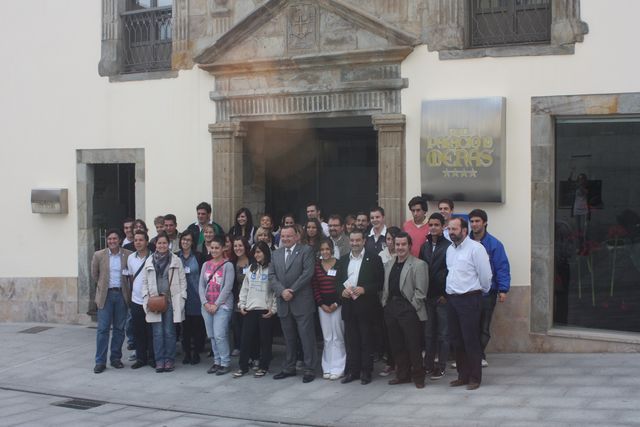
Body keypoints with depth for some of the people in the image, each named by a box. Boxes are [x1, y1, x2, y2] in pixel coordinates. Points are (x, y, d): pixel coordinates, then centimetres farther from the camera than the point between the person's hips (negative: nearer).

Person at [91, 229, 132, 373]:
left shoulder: (128, 255, -1)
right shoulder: (99, 255, 0)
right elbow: (94, 274, 11)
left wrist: (126, 289, 7)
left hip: (121, 295, 1)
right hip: (105, 295, -1)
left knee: (119, 328, 7)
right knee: (103, 329, -3)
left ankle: (116, 358, 18)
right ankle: (100, 361, 1)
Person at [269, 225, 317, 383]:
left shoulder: (306, 250, -1)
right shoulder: (276, 254, 15)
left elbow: (308, 272, -11)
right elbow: (272, 276, 8)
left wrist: (292, 291, -13)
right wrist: (282, 291, -9)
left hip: (302, 301, -5)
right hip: (283, 302, 5)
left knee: (307, 336, -3)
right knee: (289, 338, 13)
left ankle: (310, 369, 3)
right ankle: (289, 368, 21)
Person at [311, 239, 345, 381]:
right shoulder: (316, 266, 5)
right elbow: (314, 287, 5)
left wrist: (336, 303, -9)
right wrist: (322, 304, -3)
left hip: (337, 304, -3)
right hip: (322, 306, 3)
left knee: (337, 337, 0)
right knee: (327, 337, 8)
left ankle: (338, 368, 7)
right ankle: (327, 368, 13)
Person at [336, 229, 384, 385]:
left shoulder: (374, 259, -2)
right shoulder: (343, 260, 13)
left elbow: (380, 282, -5)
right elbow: (338, 281, 14)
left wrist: (364, 289, -17)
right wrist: (342, 290, -6)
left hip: (366, 306, -4)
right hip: (349, 306, 4)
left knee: (366, 341, 2)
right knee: (351, 341, 8)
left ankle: (366, 372, 10)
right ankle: (352, 371, 16)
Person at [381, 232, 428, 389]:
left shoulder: (418, 265, -5)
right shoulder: (388, 265, 17)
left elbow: (420, 291, -9)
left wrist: (411, 308, -12)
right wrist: (385, 303, 7)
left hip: (408, 310, -6)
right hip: (391, 309, 6)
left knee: (414, 346, -2)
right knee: (396, 345, 11)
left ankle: (418, 377, 10)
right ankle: (402, 375, 23)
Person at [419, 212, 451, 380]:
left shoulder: (448, 246, -7)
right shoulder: (425, 246, 10)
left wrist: (445, 294, -11)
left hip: (442, 297, -5)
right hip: (427, 296, 5)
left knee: (443, 333, 2)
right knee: (428, 332, 9)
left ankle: (441, 366, 8)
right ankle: (428, 364, 17)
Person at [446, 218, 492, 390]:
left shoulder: (475, 248, -10)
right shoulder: (450, 249, 14)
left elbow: (485, 274, -8)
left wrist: (482, 291, 5)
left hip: (469, 299, -7)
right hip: (452, 298, 7)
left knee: (471, 340, -4)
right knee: (456, 340, 11)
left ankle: (475, 378, 6)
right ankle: (462, 375, 22)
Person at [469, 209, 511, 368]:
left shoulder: (494, 244, -6)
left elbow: (502, 268, -8)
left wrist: (503, 290, -15)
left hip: (487, 293, -2)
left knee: (484, 327, 9)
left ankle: (479, 355, 21)